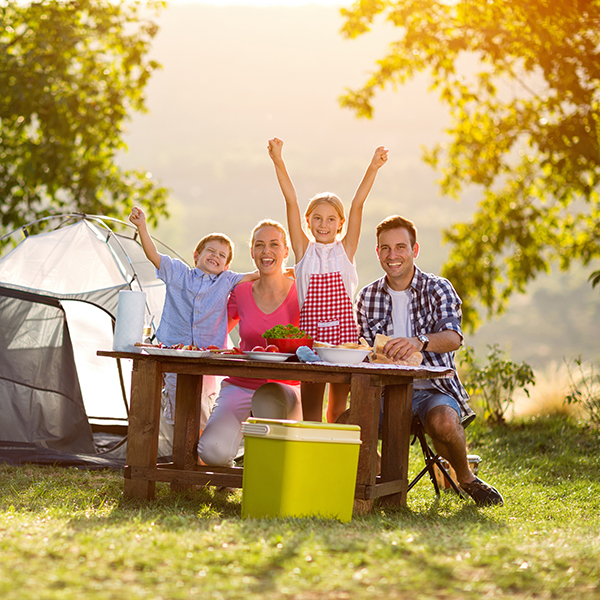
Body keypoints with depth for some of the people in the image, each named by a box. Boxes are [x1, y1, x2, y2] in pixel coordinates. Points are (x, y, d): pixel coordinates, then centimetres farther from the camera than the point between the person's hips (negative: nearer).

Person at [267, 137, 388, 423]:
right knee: (310, 409, 1)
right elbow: (291, 202, -1)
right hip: (309, 332, 0)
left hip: (343, 330, 1)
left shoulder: (345, 249, 7)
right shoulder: (304, 250, 6)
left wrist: (372, 169, -10)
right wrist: (278, 162, -8)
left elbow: (358, 205, -1)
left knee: (338, 410, 6)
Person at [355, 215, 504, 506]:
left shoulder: (437, 288, -1)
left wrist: (419, 342, -43)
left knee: (443, 422, -37)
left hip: (433, 387, -3)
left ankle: (466, 478, -4)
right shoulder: (367, 297, 10)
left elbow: (453, 337, -20)